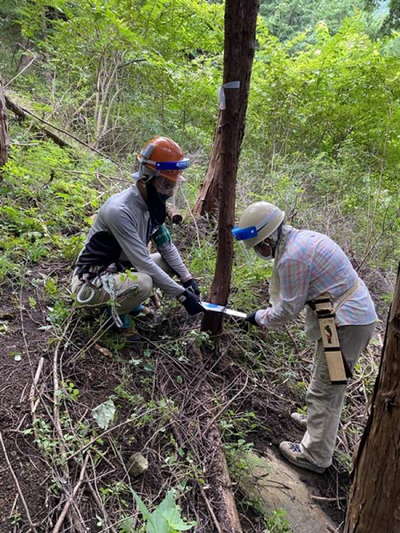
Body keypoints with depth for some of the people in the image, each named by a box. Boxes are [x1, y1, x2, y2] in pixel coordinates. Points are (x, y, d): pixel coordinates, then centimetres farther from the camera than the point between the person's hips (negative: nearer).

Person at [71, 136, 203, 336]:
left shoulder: (152, 205, -3)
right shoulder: (120, 210, -30)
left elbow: (167, 247, 6)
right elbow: (143, 263, -31)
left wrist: (188, 279, -4)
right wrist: (181, 294, -26)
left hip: (120, 268, 9)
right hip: (91, 281, -8)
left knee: (171, 262, 1)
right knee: (142, 283, -36)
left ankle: (125, 295, 10)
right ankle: (118, 310, -3)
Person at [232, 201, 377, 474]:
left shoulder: (292, 257, -25)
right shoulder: (302, 237, 6)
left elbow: (287, 309, -15)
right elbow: (291, 296, 13)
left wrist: (259, 317, 1)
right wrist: (269, 312, 6)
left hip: (347, 324, -10)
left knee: (325, 389, 2)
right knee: (331, 382, 26)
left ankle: (315, 456, 15)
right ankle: (318, 420, 47)